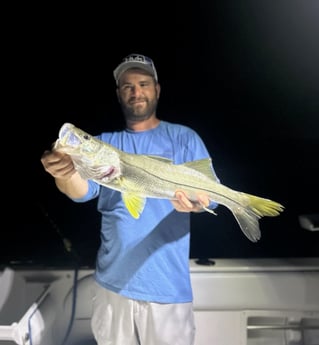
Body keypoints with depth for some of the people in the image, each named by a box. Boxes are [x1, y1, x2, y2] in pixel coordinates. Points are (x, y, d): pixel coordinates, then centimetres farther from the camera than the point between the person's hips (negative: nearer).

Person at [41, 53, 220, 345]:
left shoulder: (184, 138, 1)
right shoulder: (104, 141, 5)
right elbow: (84, 190, -9)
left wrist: (196, 201, -30)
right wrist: (64, 172, -33)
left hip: (168, 284, -2)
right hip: (112, 281, 2)